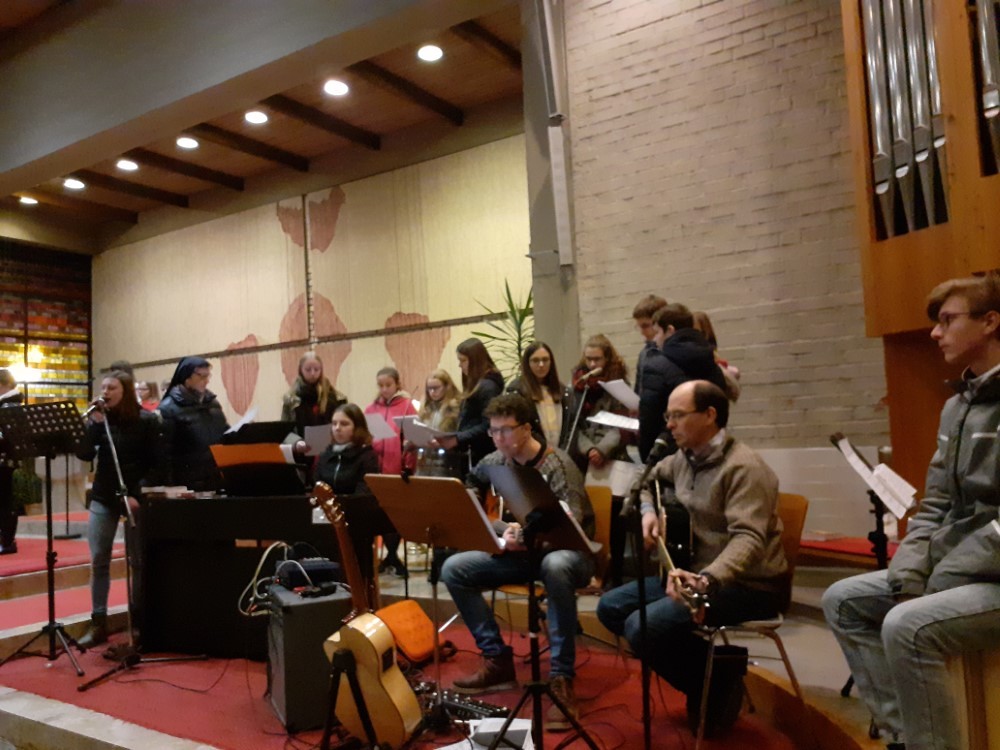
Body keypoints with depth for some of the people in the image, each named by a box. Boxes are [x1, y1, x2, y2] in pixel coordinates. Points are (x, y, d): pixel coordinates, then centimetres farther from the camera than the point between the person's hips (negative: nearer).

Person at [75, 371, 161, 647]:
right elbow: (84, 455, -8)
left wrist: (139, 493, -15)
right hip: (103, 497, 3)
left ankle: (139, 620, 17)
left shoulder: (147, 420, -5)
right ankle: (98, 623, 8)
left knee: (139, 561, 5)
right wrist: (95, 423, -16)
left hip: (136, 497, -3)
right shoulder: (99, 418, 4)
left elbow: (156, 464, -7)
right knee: (98, 560, 1)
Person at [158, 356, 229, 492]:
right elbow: (164, 451, -13)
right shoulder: (168, 408, -8)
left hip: (217, 477, 6)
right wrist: (170, 485, -16)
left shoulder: (213, 403, 12)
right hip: (189, 482, -6)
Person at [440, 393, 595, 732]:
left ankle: (562, 678, -29)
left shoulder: (557, 465, -18)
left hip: (567, 552, -6)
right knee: (454, 568, -10)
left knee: (555, 566, -42)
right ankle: (498, 660, -4)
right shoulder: (497, 462, 0)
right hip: (522, 552, 6)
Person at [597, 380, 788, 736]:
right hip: (695, 571, 9)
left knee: (643, 627, -24)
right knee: (611, 607, 3)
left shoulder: (743, 467, -21)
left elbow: (748, 539, -33)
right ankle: (708, 665, 9)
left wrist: (707, 581, -49)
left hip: (749, 585, -9)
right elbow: (648, 482, 25)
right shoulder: (684, 458, 6)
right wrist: (648, 512, 3)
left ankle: (717, 684, 2)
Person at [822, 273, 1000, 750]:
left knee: (908, 625, -29)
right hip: (954, 570, 9)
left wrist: (941, 579, -18)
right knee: (843, 600, 4)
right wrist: (908, 574, -1)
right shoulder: (958, 405, 12)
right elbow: (935, 507, 12)